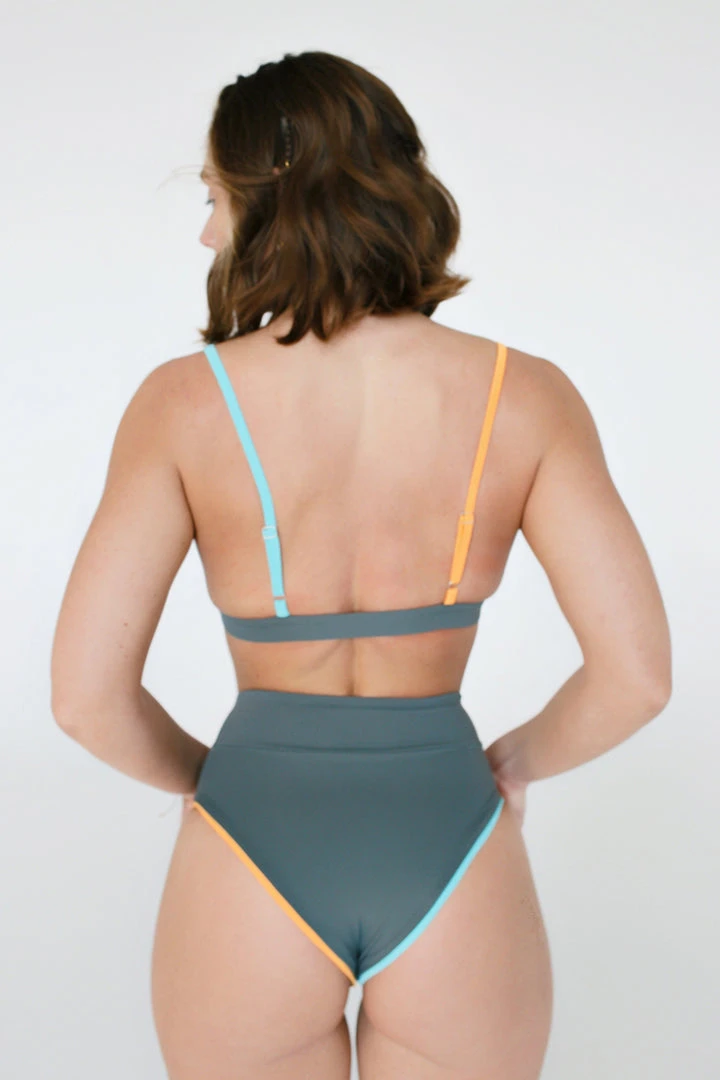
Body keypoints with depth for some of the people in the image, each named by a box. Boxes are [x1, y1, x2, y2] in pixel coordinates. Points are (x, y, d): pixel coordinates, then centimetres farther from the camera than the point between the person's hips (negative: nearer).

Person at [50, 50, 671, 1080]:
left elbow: (85, 695, -11)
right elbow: (639, 674, -10)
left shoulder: (184, 401, -10)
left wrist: (212, 783, 9)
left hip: (249, 882, 0)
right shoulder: (525, 394, -7)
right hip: (451, 873, 1)